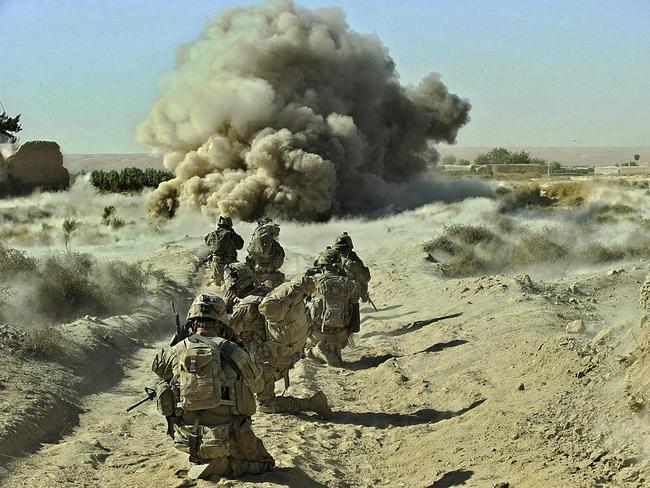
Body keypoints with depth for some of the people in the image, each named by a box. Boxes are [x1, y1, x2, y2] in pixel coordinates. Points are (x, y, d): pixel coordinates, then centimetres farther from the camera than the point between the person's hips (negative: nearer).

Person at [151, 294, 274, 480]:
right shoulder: (232, 351, -10)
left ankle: (200, 464, 7)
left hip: (189, 441, 5)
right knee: (264, 463, 17)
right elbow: (257, 384, 8)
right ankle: (226, 465, -5)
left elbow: (157, 366, 20)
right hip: (229, 440, -5)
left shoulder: (176, 352, -3)